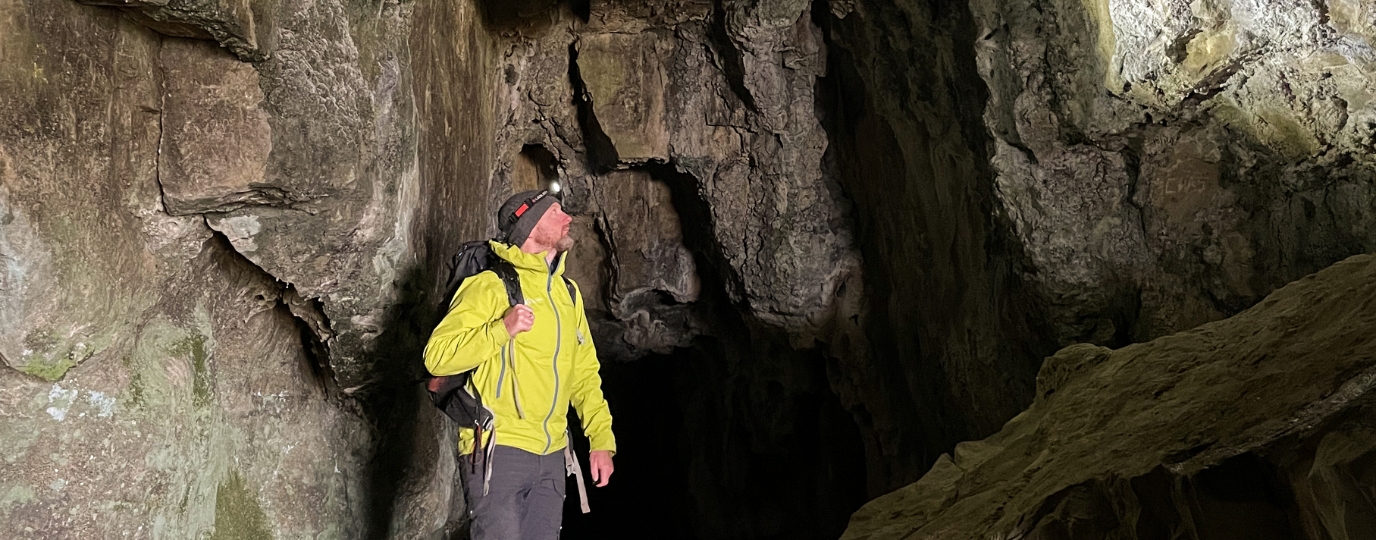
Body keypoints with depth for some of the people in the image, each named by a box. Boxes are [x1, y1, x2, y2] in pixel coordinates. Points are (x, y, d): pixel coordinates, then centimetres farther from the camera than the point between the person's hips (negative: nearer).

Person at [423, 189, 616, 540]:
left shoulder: (568, 293, 13)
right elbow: (437, 357, -15)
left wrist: (601, 440, 9)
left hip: (551, 457, 7)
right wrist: (501, 330, -25)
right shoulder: (491, 287, -8)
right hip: (498, 450, -7)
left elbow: (585, 374, 17)